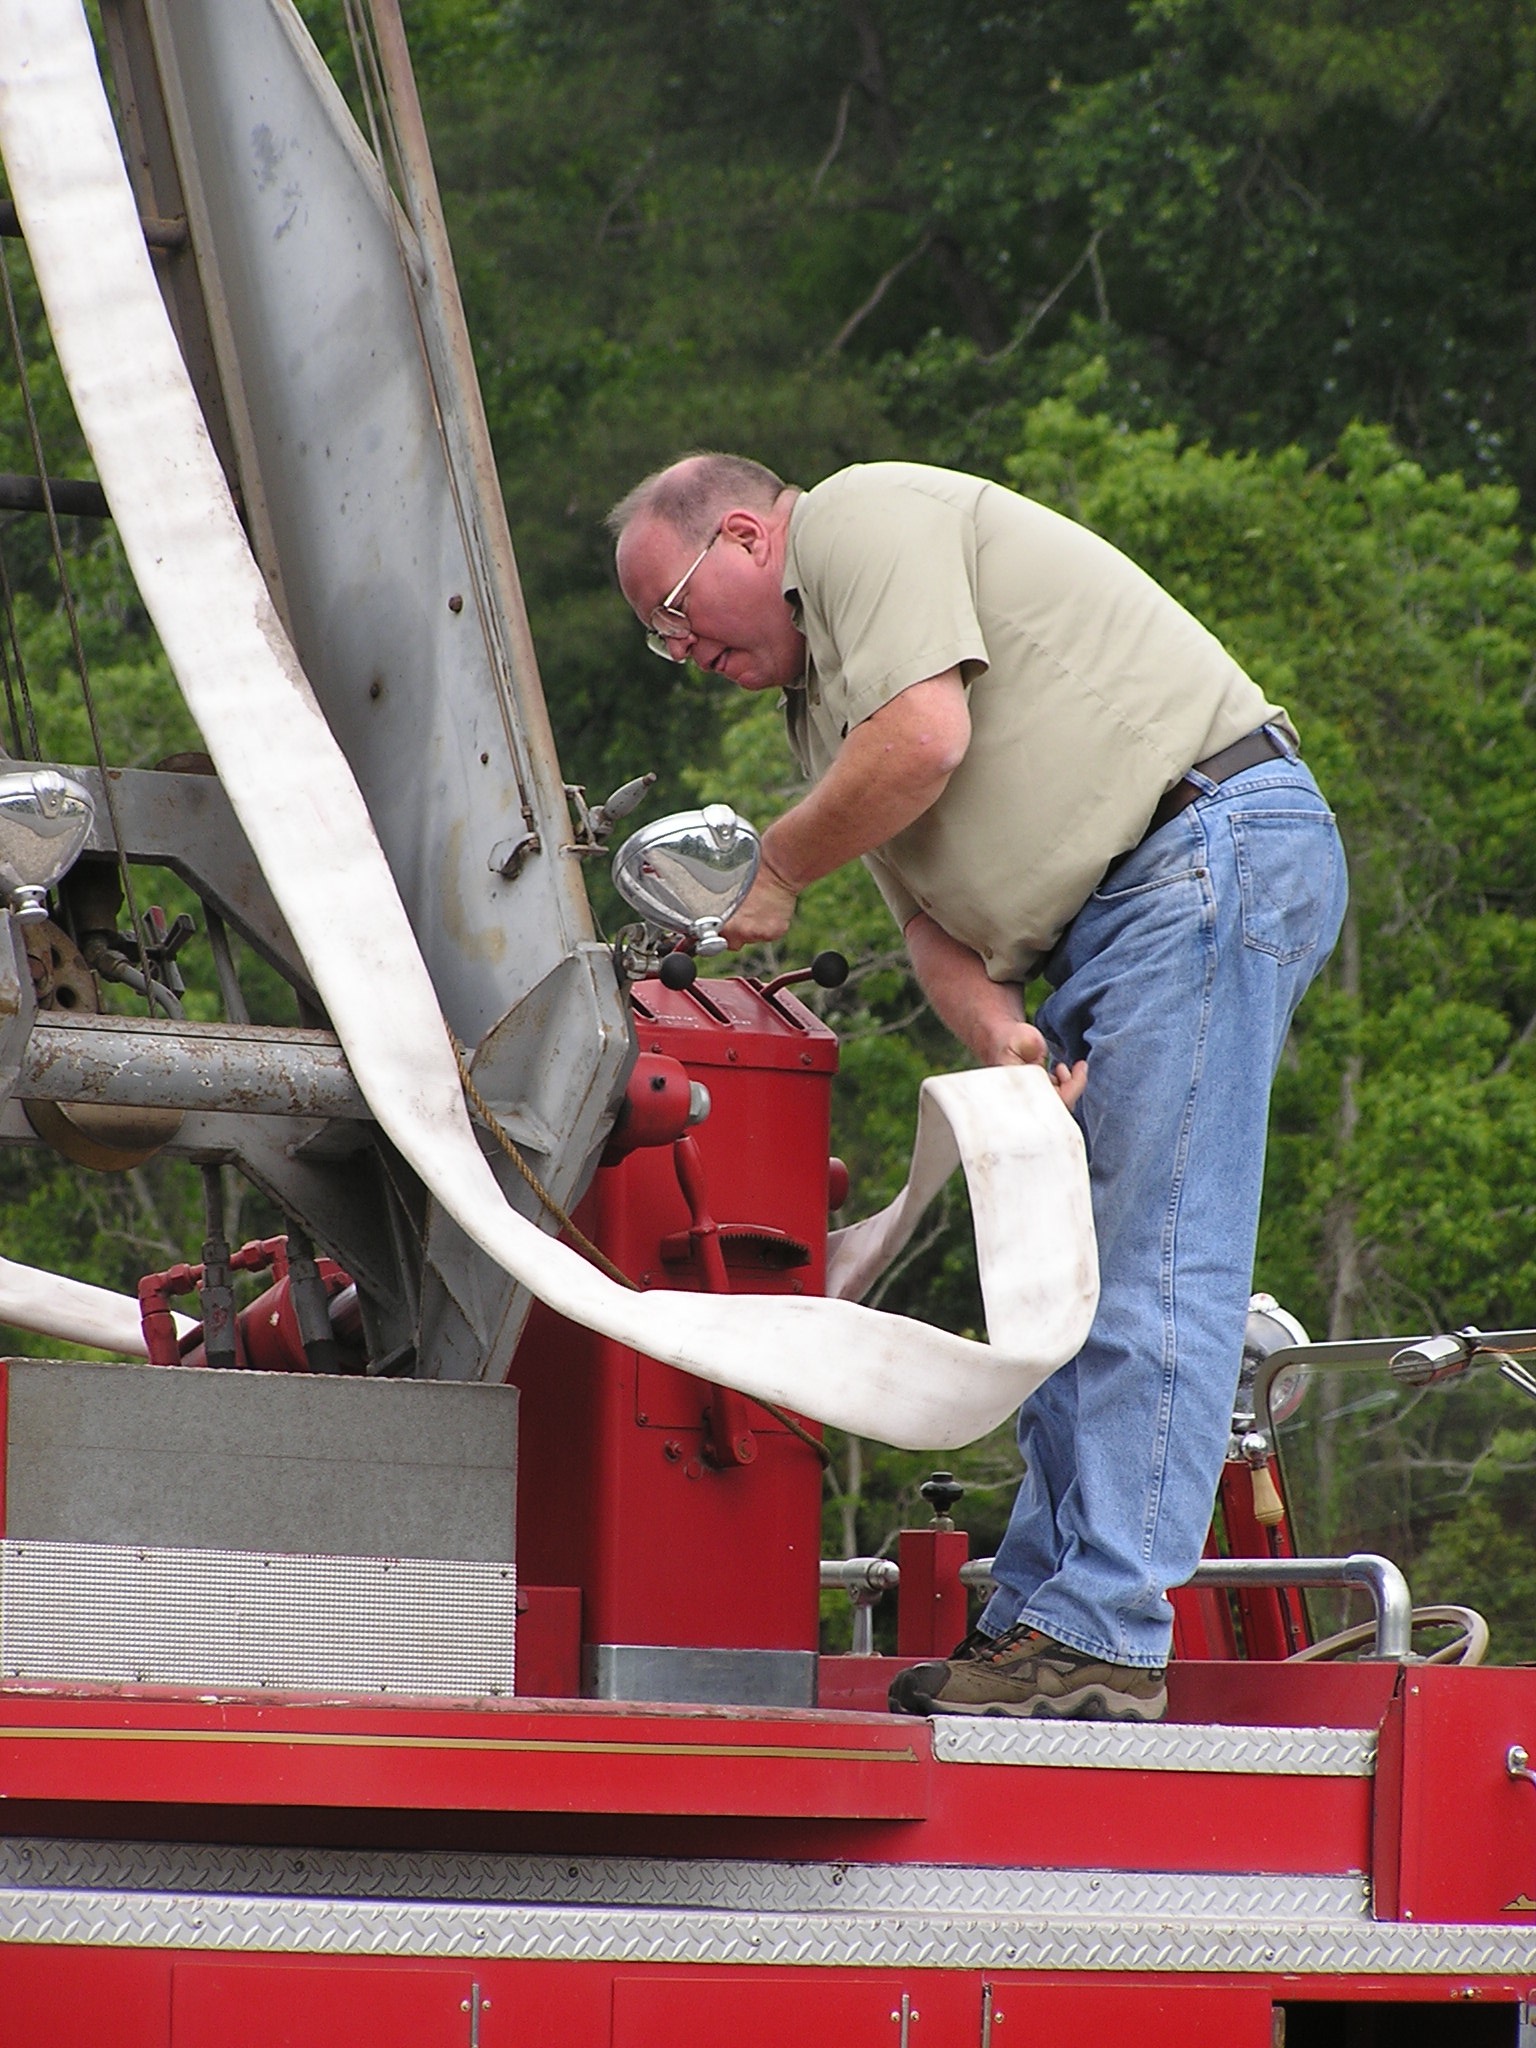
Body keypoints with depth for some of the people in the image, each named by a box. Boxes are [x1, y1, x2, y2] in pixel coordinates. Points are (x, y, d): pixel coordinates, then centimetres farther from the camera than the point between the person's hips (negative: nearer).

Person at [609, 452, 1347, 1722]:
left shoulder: (861, 517, -3)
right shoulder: (820, 698, 24)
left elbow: (925, 738, -17)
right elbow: (929, 914, 15)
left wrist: (778, 868, -1)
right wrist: (999, 1036, -6)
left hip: (1211, 848, -11)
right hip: (1122, 910, 11)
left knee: (1150, 1268, -13)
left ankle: (1102, 1639, -17)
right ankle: (1036, 1619, 12)